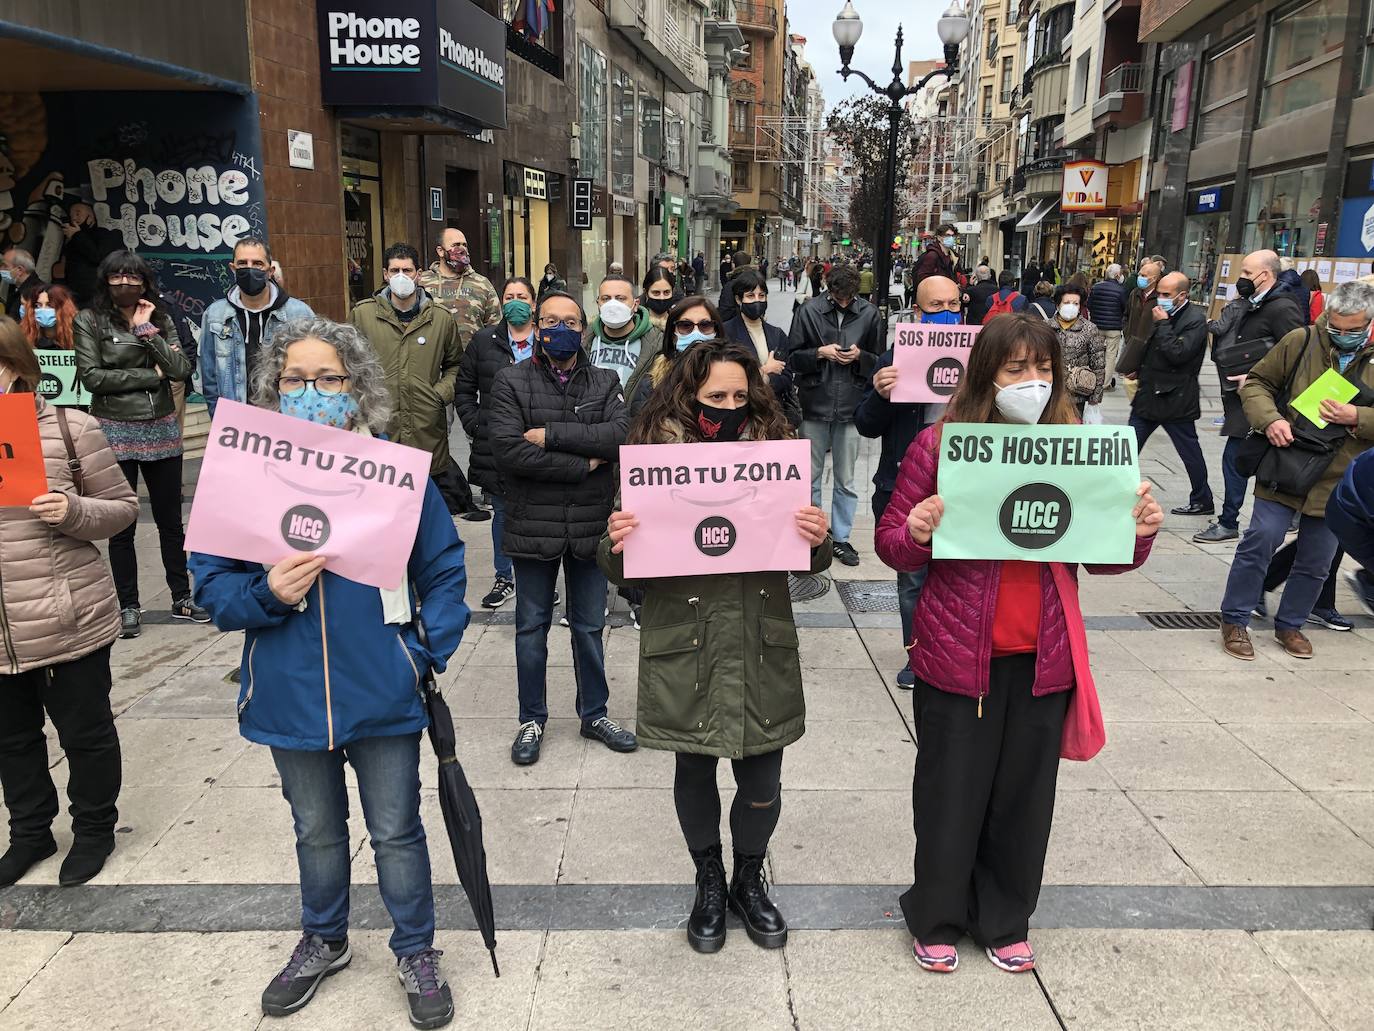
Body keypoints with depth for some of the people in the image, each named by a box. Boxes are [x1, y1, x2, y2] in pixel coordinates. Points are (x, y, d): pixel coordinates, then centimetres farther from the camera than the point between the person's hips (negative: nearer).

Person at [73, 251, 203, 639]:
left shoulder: (160, 319, 7)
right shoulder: (89, 321, -1)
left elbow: (181, 370, -6)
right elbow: (91, 377, -11)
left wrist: (147, 330, -11)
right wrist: (150, 375, -10)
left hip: (162, 429, 3)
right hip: (115, 432, -2)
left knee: (170, 520, 10)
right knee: (121, 525, 4)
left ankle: (182, 598, 21)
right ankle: (129, 606, 14)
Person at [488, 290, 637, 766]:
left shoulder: (605, 382, 4)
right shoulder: (511, 382, -3)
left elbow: (621, 435, -15)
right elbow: (507, 450, -18)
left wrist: (549, 434, -19)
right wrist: (583, 464, -16)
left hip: (591, 525, 2)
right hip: (533, 525, -1)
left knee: (590, 626, 15)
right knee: (532, 626, 12)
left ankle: (594, 713, 32)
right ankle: (532, 720, 28)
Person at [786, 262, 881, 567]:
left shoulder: (868, 313, 1)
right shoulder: (809, 311, -2)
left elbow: (879, 361, 9)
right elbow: (792, 357, 2)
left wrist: (860, 356, -11)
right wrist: (820, 353, -13)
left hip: (850, 407, 1)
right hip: (814, 405, -1)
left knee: (845, 481, 10)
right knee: (811, 477, 9)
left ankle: (841, 538, 21)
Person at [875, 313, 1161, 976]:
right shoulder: (939, 445, -9)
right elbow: (890, 543, -4)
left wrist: (1138, 533, -11)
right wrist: (916, 533, -25)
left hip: (1042, 658, 3)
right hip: (957, 654, -3)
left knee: (1024, 794, 15)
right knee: (951, 793, 10)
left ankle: (1004, 921, 38)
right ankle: (936, 920, 34)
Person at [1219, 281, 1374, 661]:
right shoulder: (1300, 341, -3)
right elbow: (1256, 382, 3)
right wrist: (1269, 419, -15)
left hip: (1339, 481, 2)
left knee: (1316, 561, 12)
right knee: (1260, 541, -5)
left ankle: (1290, 625, 30)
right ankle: (1234, 620, 10)